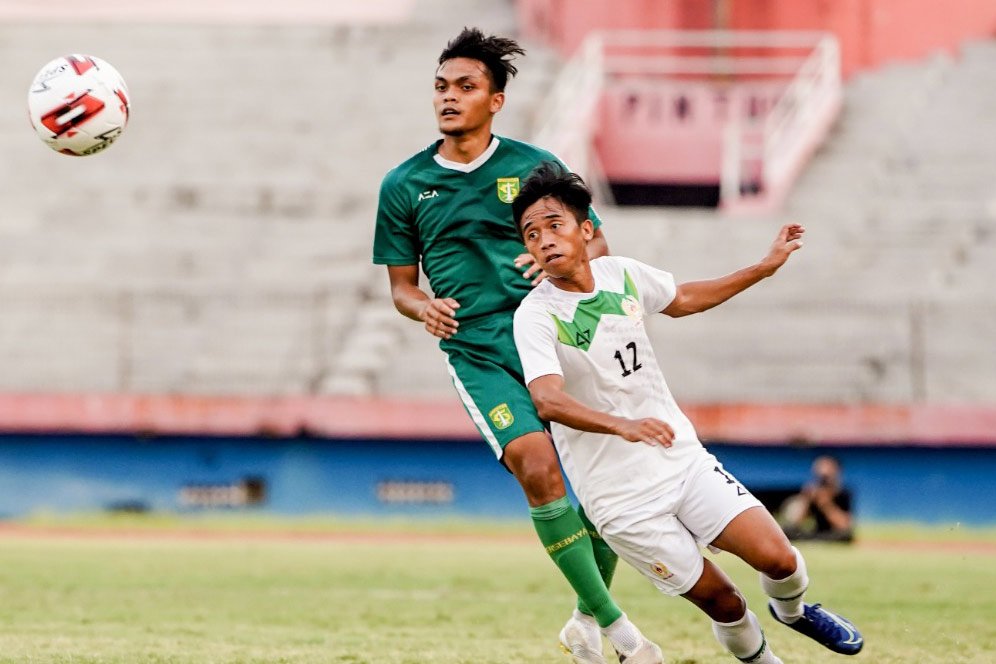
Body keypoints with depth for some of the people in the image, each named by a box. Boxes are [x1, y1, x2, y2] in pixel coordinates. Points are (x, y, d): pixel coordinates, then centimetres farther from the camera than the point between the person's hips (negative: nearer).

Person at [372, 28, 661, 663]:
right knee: (538, 468, -23)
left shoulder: (535, 166, 7)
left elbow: (597, 244, 10)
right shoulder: (404, 186, 8)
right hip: (477, 354, -1)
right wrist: (424, 307, -8)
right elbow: (401, 284, 15)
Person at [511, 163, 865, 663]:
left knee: (777, 558, -8)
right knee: (722, 602, -2)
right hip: (621, 496, -4)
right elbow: (548, 401, -35)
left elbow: (681, 300, 22)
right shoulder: (535, 316, -18)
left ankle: (792, 611, 26)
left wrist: (766, 266, 23)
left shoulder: (621, 273, 0)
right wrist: (621, 425, -51)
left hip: (683, 458, 4)